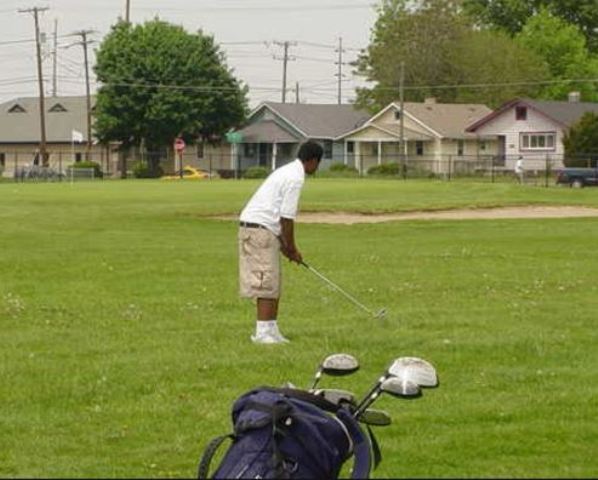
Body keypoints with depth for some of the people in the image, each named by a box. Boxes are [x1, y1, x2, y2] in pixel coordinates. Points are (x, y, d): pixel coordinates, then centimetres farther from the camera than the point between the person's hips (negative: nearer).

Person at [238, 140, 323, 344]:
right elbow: (287, 217, -14)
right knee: (268, 283, -8)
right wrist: (291, 248, -4)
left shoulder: (288, 171, 19)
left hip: (252, 226, 10)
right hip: (260, 229, -10)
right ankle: (263, 332, -8)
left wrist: (287, 245, 20)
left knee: (273, 284, 12)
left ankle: (271, 330, 15)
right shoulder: (296, 178, -13)